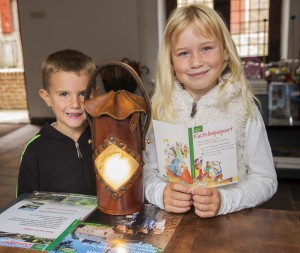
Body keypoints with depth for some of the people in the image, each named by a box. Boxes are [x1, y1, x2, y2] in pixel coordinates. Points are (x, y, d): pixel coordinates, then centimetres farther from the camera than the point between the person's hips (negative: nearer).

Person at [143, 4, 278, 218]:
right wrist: (161, 193, -19)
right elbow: (147, 170, 1)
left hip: (231, 222, -1)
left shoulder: (244, 108, -5)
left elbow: (265, 179, -3)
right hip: (172, 221, 2)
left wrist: (224, 200, -19)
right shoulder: (160, 109, -2)